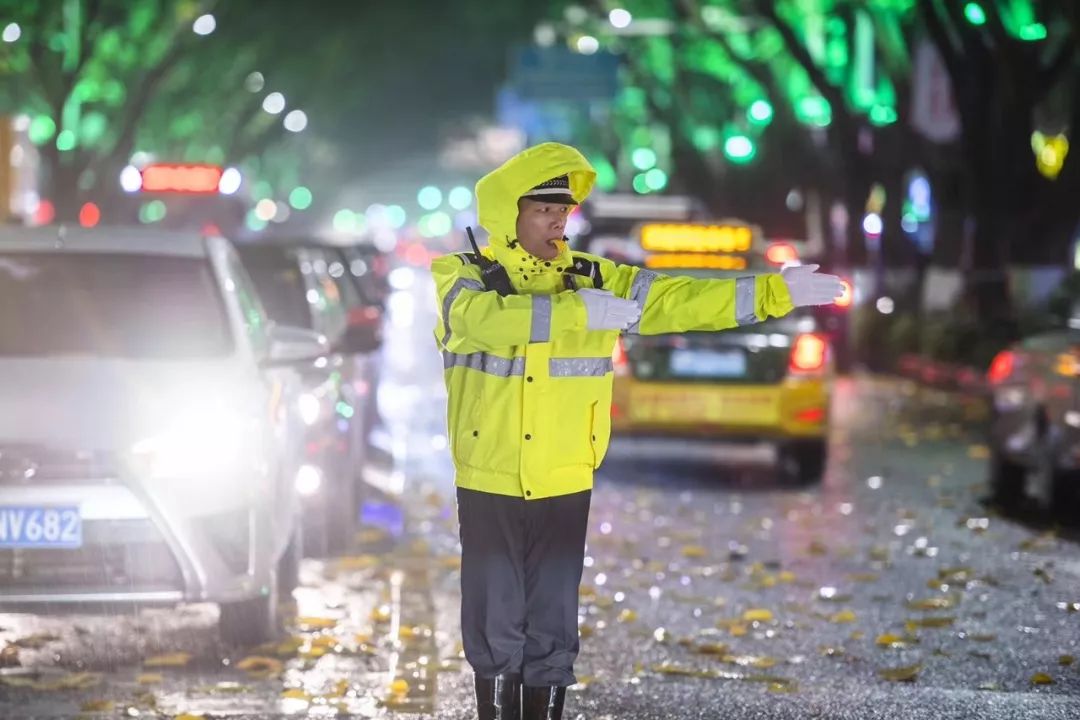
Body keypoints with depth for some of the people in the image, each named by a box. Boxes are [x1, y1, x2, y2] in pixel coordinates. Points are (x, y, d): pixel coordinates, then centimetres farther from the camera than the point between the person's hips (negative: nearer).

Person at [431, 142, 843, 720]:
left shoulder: (594, 279, 5)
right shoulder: (461, 277, -5)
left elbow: (677, 300, -2)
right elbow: (486, 318, -27)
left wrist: (773, 292, -10)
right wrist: (576, 312, -34)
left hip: (563, 485, 2)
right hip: (489, 484, -2)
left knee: (553, 626, 8)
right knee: (495, 621, 7)